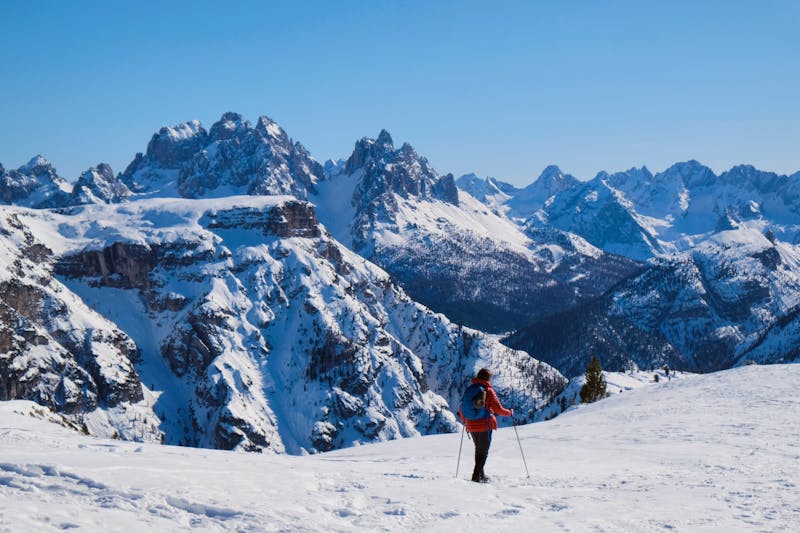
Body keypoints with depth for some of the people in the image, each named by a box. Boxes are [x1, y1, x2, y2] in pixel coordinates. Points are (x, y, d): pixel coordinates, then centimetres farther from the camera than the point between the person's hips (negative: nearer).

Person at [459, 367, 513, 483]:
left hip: (471, 425, 6)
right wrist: (510, 412, 8)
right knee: (483, 451, 1)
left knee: (479, 450, 21)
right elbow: (498, 409, -11)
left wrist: (463, 419, 31)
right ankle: (477, 476, -9)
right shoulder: (488, 391, -10)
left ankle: (480, 475, 28)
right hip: (485, 425, -6)